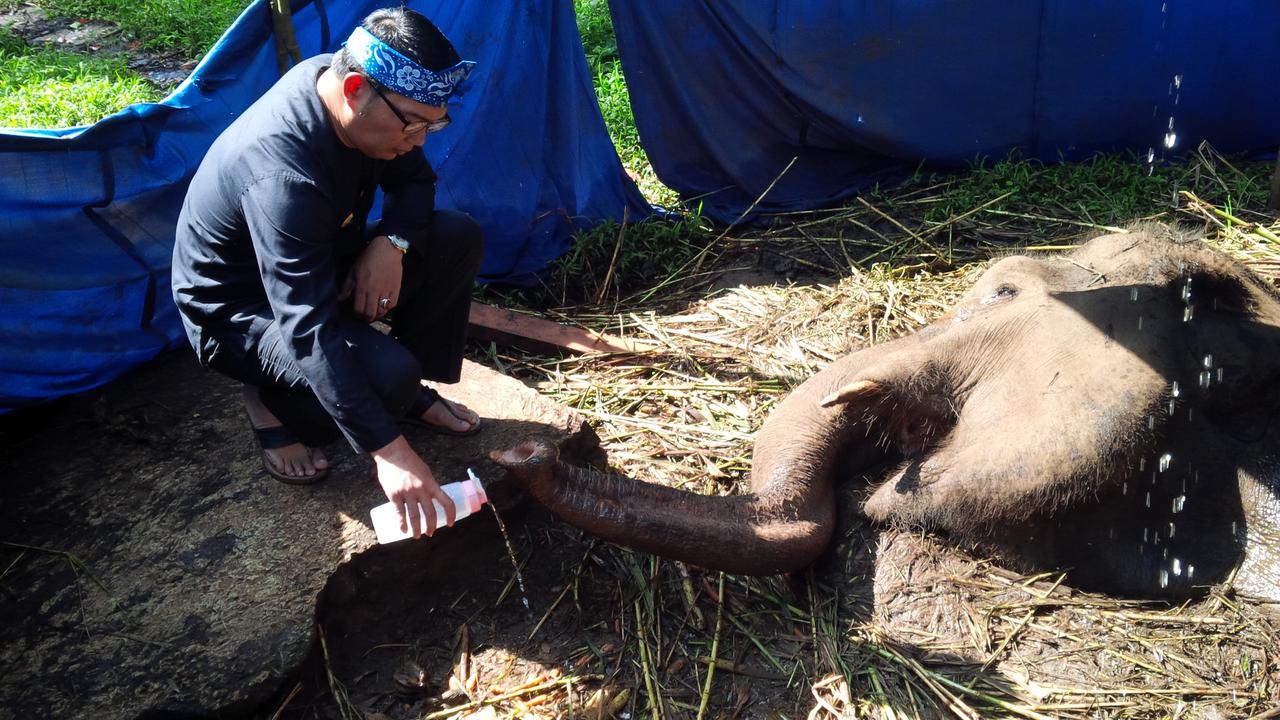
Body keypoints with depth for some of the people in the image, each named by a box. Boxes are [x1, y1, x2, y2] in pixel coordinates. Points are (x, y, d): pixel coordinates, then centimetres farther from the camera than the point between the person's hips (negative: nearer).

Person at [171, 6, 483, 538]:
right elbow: (309, 331, -42)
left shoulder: (347, 81, -13)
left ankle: (415, 391, 6)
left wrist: (390, 243, -21)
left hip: (317, 269, 8)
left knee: (458, 239, -10)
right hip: (238, 311, -8)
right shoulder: (282, 172, -38)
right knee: (388, 375, -32)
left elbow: (414, 183, 2)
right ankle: (272, 401, -2)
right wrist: (388, 449, -45)